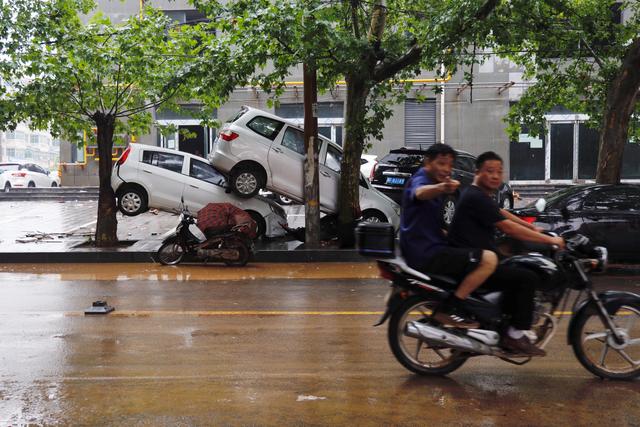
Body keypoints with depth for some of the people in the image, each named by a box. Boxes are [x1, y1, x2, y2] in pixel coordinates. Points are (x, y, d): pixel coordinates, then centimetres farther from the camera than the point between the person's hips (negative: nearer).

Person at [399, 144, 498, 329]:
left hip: (428, 250, 11)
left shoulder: (433, 183, 23)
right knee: (489, 259, -21)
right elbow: (420, 192, -40)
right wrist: (440, 187, -60)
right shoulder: (420, 180, -10)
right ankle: (449, 308, -20)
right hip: (425, 253, -11)